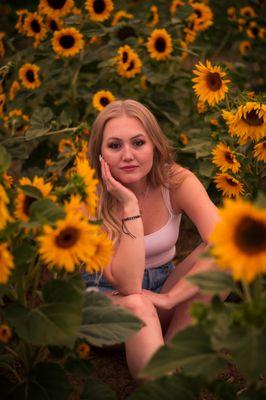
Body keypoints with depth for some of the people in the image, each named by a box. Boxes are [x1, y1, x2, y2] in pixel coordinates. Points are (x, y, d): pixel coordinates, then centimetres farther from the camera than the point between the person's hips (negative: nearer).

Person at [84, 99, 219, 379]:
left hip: (164, 288, 4)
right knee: (137, 306, -38)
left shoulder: (177, 182, -16)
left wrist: (169, 298, -30)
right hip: (108, 294, -3)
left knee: (211, 256, -25)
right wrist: (130, 205, -33)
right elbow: (127, 284, -30)